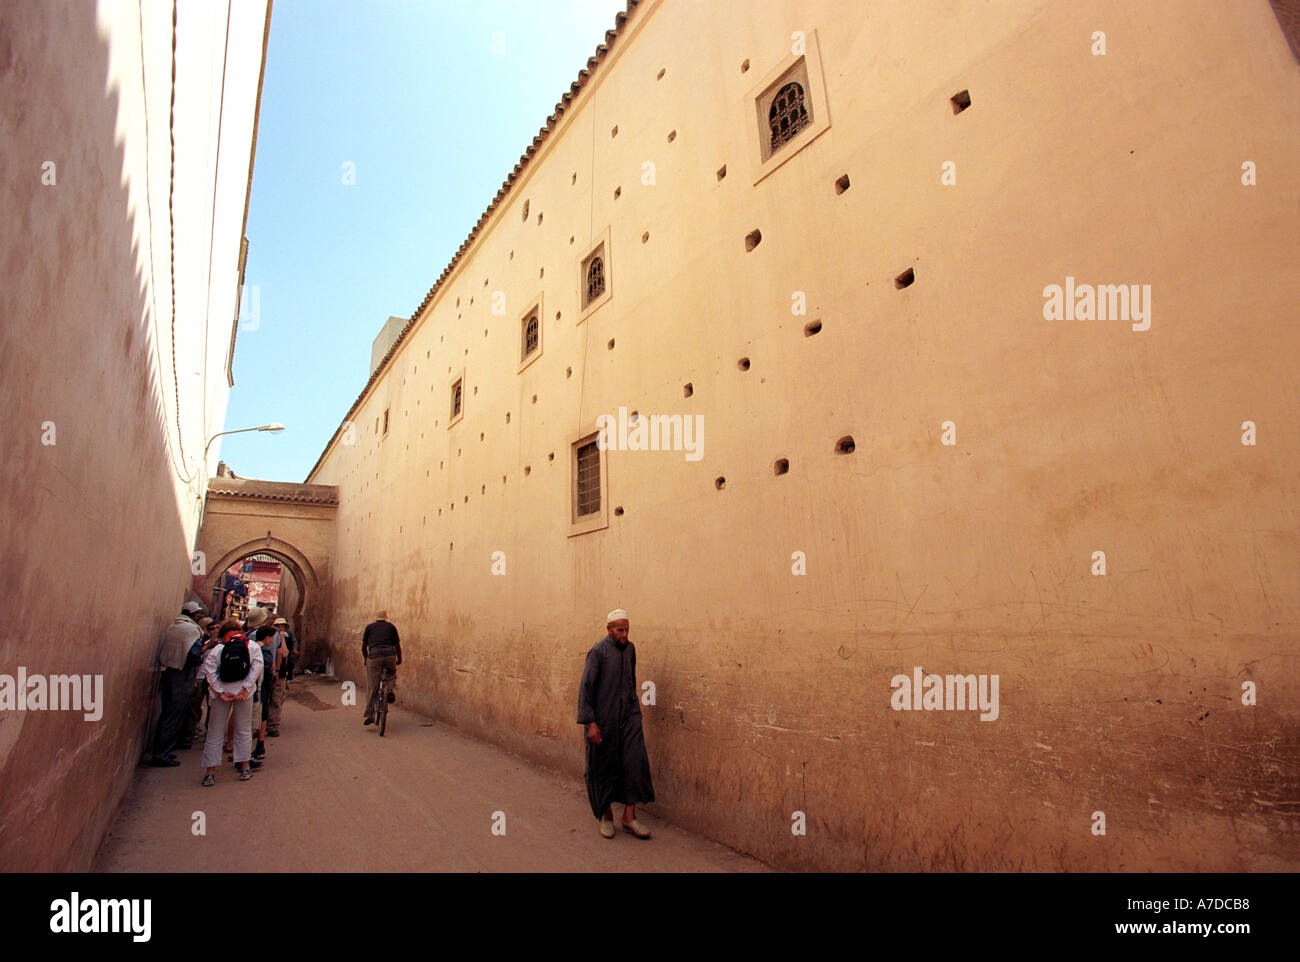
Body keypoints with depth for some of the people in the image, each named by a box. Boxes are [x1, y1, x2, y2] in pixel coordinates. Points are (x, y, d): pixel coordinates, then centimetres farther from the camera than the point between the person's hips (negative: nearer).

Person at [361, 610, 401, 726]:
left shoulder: (369, 627, 19)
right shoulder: (391, 626, 19)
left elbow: (364, 647, 18)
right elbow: (397, 645, 18)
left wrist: (365, 660, 33)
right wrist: (399, 659, 31)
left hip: (374, 656, 0)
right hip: (390, 655, 0)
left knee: (373, 688, 5)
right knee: (392, 673, 30)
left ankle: (368, 716, 6)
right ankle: (390, 689, 4)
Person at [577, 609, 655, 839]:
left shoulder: (630, 648, 7)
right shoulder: (598, 651, -12)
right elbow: (586, 687, -14)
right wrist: (590, 723, -19)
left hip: (628, 714, 5)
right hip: (604, 718, -5)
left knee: (636, 762, -4)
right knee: (604, 767, 6)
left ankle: (629, 816, 8)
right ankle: (606, 816, 25)